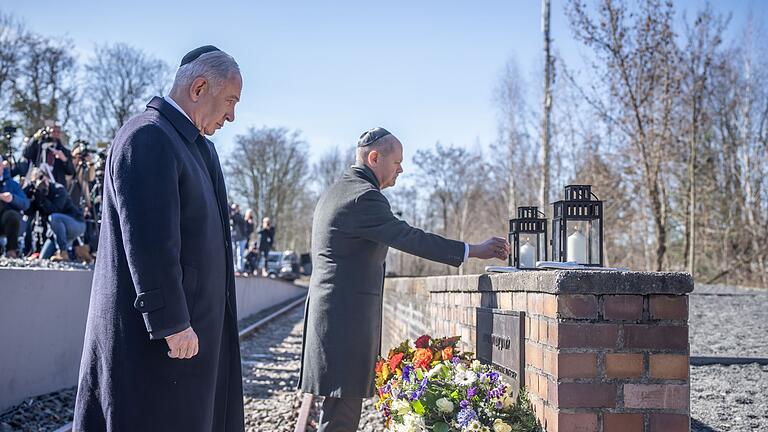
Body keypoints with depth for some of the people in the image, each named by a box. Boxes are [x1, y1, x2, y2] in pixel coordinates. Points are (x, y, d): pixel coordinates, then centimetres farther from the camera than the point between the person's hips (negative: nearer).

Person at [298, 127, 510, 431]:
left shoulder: (335, 191, 18)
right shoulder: (364, 196, -15)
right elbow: (408, 238, -19)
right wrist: (474, 251, -15)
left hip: (329, 309, 11)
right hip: (348, 315, -11)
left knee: (337, 406, 14)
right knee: (343, 408, -8)